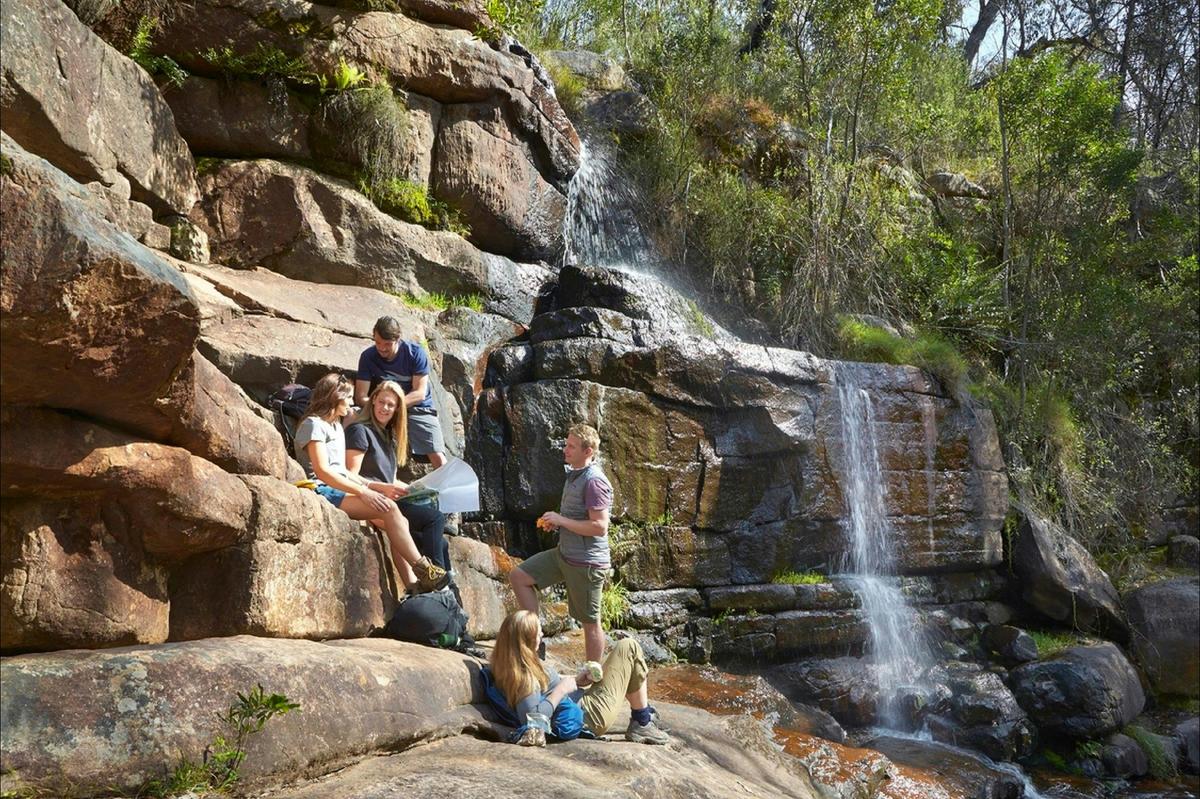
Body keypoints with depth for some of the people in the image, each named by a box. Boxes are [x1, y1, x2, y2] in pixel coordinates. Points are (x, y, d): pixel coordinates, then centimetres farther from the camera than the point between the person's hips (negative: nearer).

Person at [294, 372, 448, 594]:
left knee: (398, 522, -10)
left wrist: (376, 486, 9)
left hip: (340, 491, 9)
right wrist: (363, 492, -22)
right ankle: (423, 569, -20)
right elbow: (322, 471, -16)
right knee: (389, 508, -25)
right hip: (324, 492, -9)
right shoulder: (313, 424, -4)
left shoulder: (337, 427, 25)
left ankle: (413, 584, -17)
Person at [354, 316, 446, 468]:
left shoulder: (415, 353, -11)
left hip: (419, 409, -1)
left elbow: (419, 393, -13)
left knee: (439, 459, -16)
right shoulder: (368, 357, -6)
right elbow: (361, 397, -7)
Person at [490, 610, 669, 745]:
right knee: (629, 648, -4)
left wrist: (577, 681, 4)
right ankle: (643, 724, 7)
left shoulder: (511, 667, 1)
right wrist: (562, 689, -28)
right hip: (593, 716, -10)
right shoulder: (525, 676, -28)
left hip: (582, 699, 10)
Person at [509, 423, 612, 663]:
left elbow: (599, 526, -26)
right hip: (563, 553, 10)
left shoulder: (594, 481, -20)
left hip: (586, 562, -10)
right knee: (518, 576, 5)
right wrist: (554, 520, 6)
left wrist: (561, 520, -19)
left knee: (590, 622, 4)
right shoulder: (573, 474, 10)